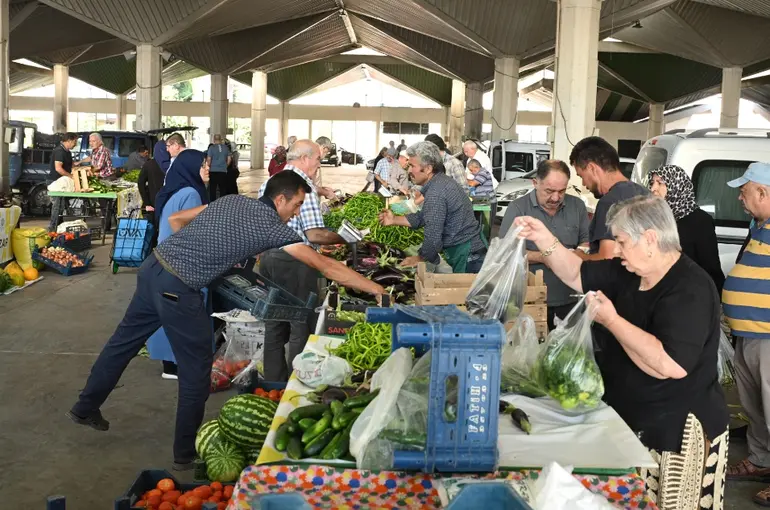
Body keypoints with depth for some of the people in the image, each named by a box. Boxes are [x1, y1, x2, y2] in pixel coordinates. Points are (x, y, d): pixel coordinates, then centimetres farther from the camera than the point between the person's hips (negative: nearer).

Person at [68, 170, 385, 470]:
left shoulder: (232, 200, 13)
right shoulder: (273, 226, -7)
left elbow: (175, 219, 18)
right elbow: (326, 266, -7)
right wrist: (374, 288, -1)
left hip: (153, 266, 8)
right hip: (177, 288, -8)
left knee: (124, 341, 24)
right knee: (196, 370, 7)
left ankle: (85, 408, 43)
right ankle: (186, 454, 21)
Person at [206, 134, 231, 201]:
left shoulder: (212, 147, -5)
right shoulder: (225, 147, 4)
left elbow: (209, 159, -9)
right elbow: (229, 158, 7)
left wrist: (209, 167, 6)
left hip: (213, 171, -2)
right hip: (223, 171, 2)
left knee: (212, 189, 4)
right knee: (223, 189, 8)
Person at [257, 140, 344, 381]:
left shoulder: (269, 182, 11)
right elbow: (314, 235, -20)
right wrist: (345, 238, -8)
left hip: (268, 257, 8)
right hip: (295, 261, -8)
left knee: (274, 324, 16)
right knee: (301, 326, 3)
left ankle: (273, 382, 26)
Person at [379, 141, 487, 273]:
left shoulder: (435, 193, -25)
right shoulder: (442, 181, 8)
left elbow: (433, 238, -24)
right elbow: (423, 217, 18)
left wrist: (420, 259, -7)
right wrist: (394, 220, 10)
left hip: (467, 257, -10)